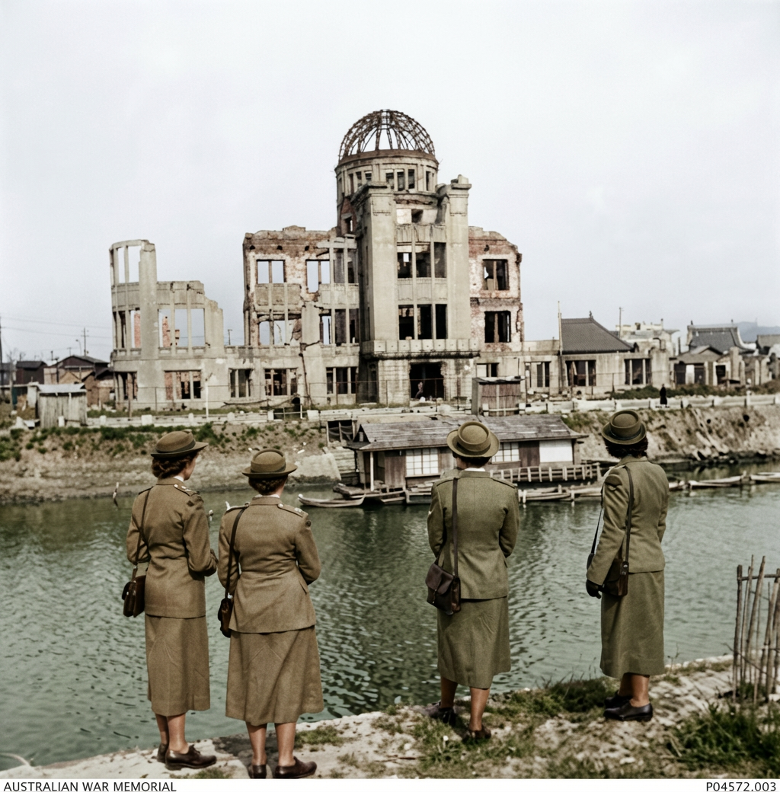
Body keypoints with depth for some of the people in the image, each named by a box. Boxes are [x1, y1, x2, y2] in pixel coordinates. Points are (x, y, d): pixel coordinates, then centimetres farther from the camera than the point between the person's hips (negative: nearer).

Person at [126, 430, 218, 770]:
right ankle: (178, 748, 15)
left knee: (161, 668, 16)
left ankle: (166, 742, 29)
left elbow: (135, 552, 8)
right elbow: (201, 561, -18)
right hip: (183, 594, -8)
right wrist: (214, 561, 3)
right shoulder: (188, 502, -20)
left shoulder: (144, 499, 3)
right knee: (180, 668, 4)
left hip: (154, 590, 8)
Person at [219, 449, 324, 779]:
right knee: (288, 683, 10)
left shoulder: (232, 520, -7)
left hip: (248, 612, 3)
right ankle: (285, 762, 17)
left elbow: (227, 574, 1)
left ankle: (258, 761, 23)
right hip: (289, 611, -3)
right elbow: (312, 570, -3)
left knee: (254, 684, 15)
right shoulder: (296, 520, -16)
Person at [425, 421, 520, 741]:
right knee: (483, 653, 13)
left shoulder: (443, 489, -17)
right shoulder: (506, 492, -15)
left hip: (452, 582, 1)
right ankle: (475, 724, 15)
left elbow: (436, 540, -6)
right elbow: (508, 543, -2)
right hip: (490, 585, 0)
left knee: (452, 645, 21)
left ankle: (446, 707, 40)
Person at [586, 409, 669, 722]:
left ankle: (640, 701, 13)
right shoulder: (658, 473, 3)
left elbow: (612, 532, -21)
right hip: (652, 563, 8)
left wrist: (595, 574, -16)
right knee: (642, 631, 16)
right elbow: (659, 524, 12)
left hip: (626, 566, -8)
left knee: (629, 633, 3)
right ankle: (626, 691, 29)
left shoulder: (618, 477, -21)